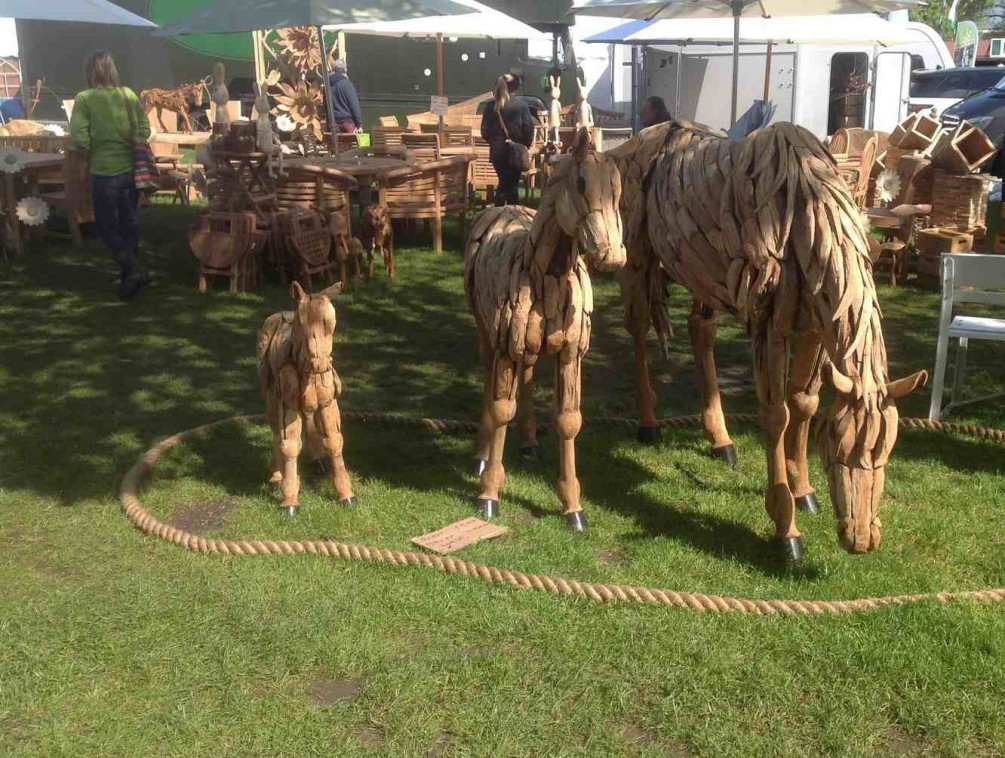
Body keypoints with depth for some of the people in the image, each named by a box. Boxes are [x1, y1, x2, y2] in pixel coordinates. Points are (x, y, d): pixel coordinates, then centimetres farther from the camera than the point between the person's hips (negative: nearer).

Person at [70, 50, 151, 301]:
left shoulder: (84, 99, -11)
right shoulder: (129, 95, 1)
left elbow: (79, 137, -15)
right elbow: (145, 130, 5)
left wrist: (92, 151, 3)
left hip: (105, 171, -4)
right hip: (132, 168, 4)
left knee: (108, 226, 7)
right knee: (130, 223, 14)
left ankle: (133, 270, -9)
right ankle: (129, 275, 22)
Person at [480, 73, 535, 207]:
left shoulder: (491, 106, -1)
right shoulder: (521, 104, -8)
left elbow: (485, 131, 1)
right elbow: (528, 127, -9)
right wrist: (526, 145, 5)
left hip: (497, 151, 2)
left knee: (503, 183, 15)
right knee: (513, 184, 7)